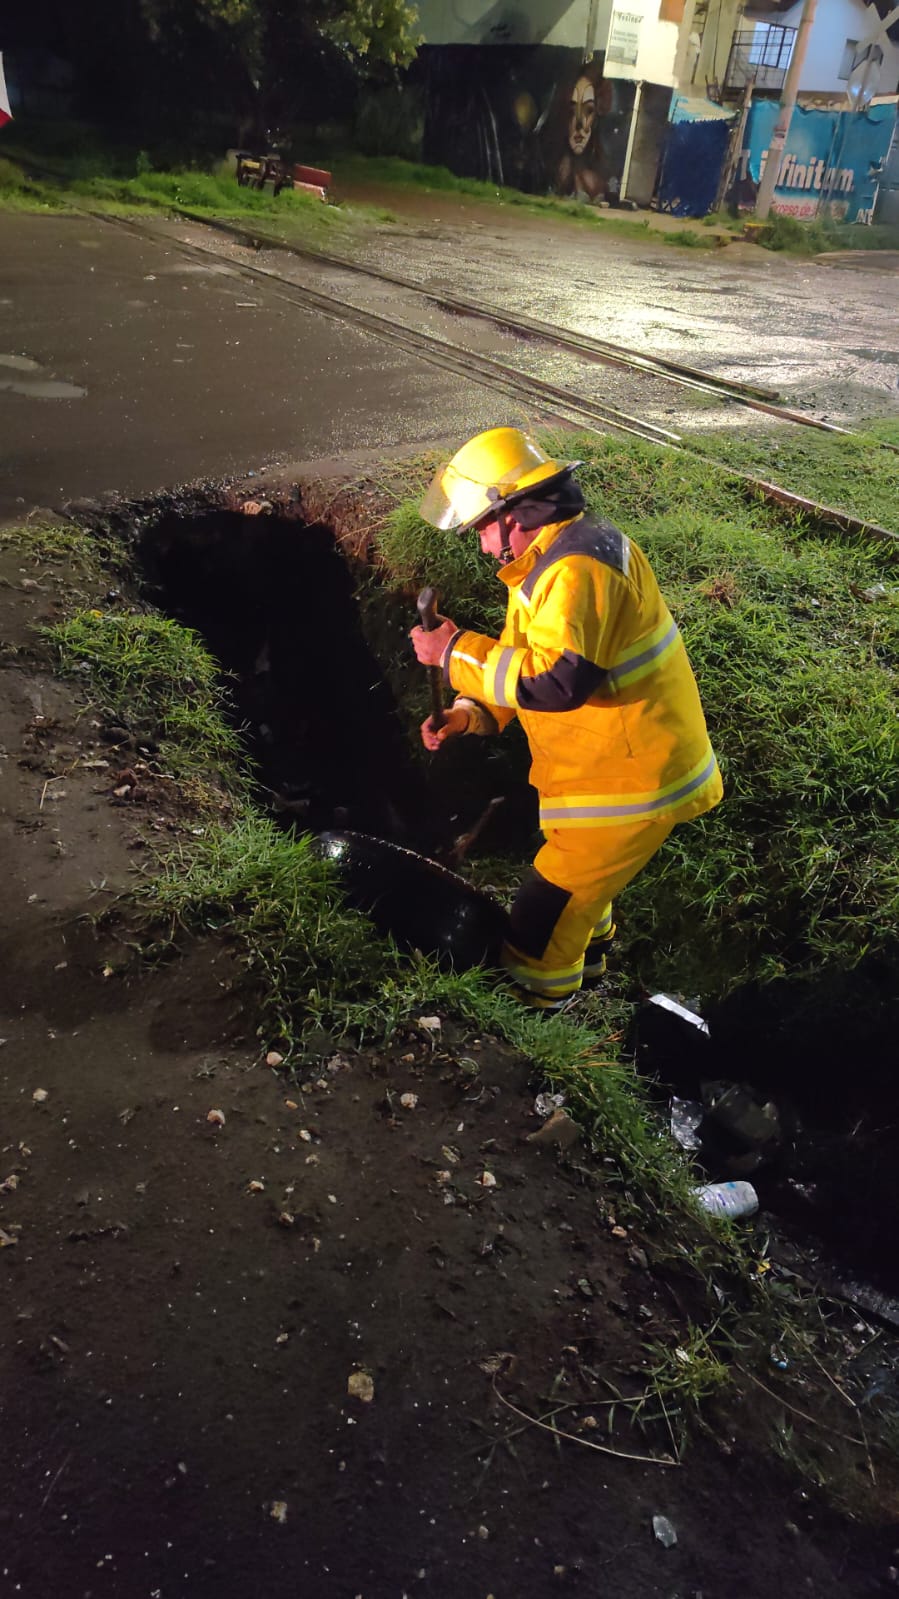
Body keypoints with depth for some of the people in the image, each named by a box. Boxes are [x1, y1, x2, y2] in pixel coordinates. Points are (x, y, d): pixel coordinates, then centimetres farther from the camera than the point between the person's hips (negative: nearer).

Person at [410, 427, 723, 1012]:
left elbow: (554, 679, -37)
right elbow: (526, 660, 13)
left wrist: (455, 652, -26)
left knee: (546, 910, 2)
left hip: (632, 781, -10)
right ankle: (588, 953, 55)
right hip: (618, 763, 10)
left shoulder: (578, 566, -25)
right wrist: (468, 716, -2)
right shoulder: (555, 557, 9)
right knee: (580, 882, 31)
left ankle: (536, 1000, 23)